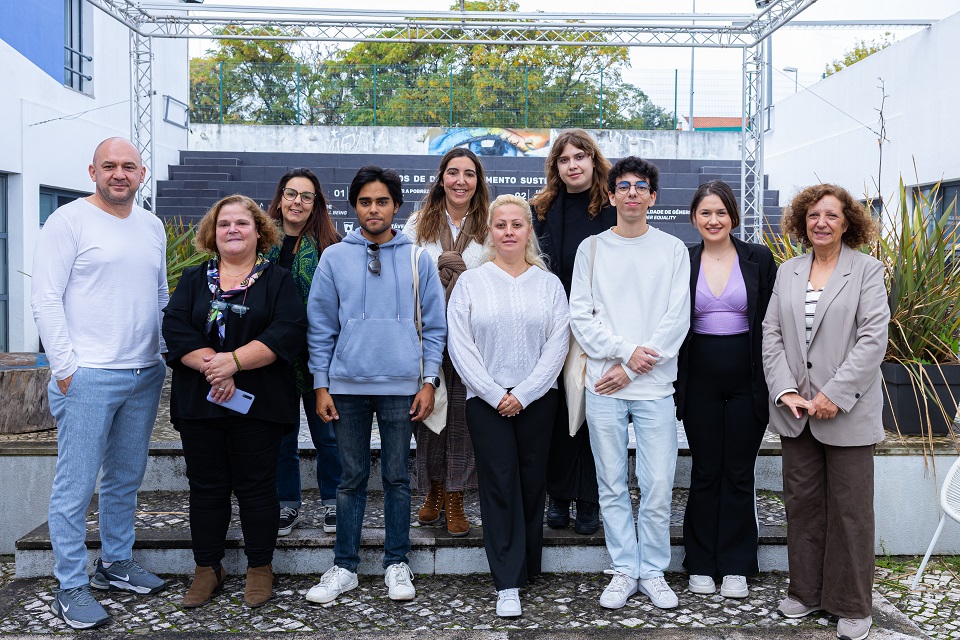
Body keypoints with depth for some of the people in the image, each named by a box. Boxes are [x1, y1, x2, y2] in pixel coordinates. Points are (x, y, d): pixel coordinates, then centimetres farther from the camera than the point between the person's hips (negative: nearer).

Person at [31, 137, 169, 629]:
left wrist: (165, 351, 11)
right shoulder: (69, 221, -5)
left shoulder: (152, 226, 14)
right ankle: (70, 588, 11)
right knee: (75, 486, 0)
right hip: (87, 377, -6)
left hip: (146, 375, 6)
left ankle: (115, 563, 31)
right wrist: (64, 368, -13)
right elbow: (47, 299, -9)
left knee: (126, 477, 16)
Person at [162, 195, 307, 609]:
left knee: (256, 486, 3)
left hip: (257, 403, -2)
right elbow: (175, 328, -2)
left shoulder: (278, 280, 4)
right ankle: (207, 569, 22)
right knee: (206, 487, 9)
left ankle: (260, 568, 18)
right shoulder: (194, 280, 12)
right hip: (200, 403, 3)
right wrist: (210, 366, -18)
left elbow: (288, 332, -11)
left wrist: (234, 361, -20)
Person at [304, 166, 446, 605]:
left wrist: (429, 380, -1)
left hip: (401, 386, 0)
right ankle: (344, 566, 18)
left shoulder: (418, 259, 3)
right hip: (347, 385, 1)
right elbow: (320, 326, 5)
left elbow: (434, 326, 5)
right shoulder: (334, 257, 4)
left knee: (397, 477, 8)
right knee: (352, 479, 8)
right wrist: (321, 385, 1)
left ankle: (396, 564, 20)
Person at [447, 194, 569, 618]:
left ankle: (528, 567, 20)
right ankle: (508, 585, 0)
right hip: (486, 400, -1)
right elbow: (460, 347, -2)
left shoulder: (549, 283, 7)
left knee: (532, 482, 5)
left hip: (536, 399, 1)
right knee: (500, 484, -3)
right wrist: (495, 394, -10)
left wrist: (523, 393, -10)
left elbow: (557, 345, -1)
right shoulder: (470, 282, 5)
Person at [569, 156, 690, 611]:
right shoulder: (591, 249, 8)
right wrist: (626, 350, -11)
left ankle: (653, 572, 16)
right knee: (613, 486, 7)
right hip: (603, 385, 1)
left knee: (657, 487, 0)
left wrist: (633, 367, -8)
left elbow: (677, 318, -2)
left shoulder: (673, 250, 6)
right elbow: (581, 316, 2)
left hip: (654, 386, -1)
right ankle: (624, 571, 19)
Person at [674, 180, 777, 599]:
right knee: (705, 473, 9)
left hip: (746, 382, 0)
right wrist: (673, 386, 0)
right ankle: (701, 565, 20)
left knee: (739, 473, 7)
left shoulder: (758, 259, 1)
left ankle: (736, 567, 18)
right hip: (700, 382, 1)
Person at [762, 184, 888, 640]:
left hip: (847, 413, -4)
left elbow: (873, 338, -10)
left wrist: (835, 395, -16)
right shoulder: (787, 272, 10)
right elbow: (771, 334, 5)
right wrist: (786, 391, -7)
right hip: (797, 412, 4)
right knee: (801, 503, 11)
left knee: (850, 511, 4)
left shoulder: (867, 270, -2)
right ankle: (806, 590, 25)